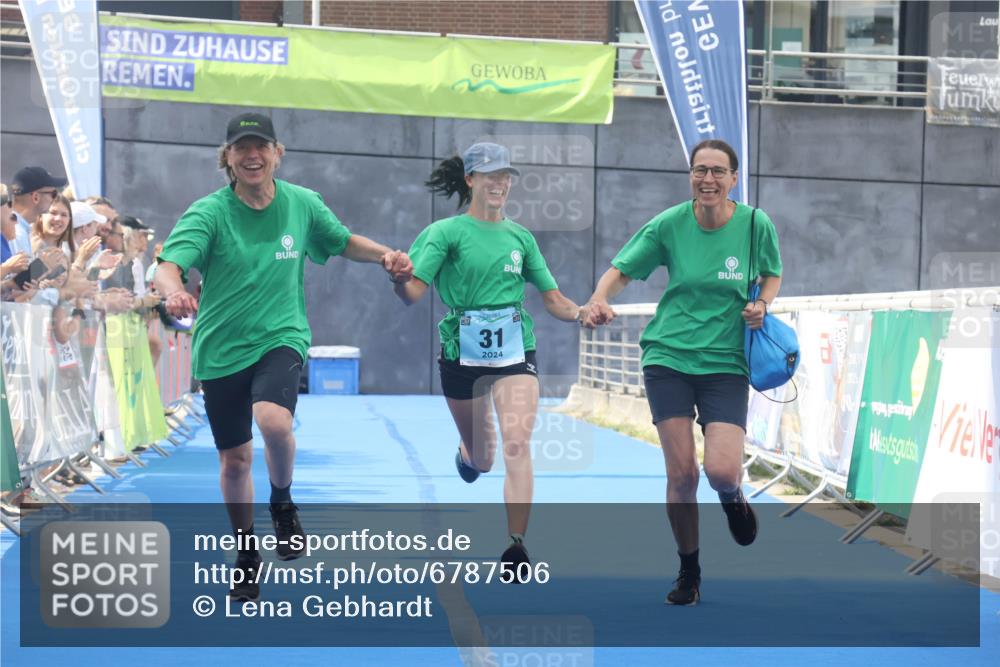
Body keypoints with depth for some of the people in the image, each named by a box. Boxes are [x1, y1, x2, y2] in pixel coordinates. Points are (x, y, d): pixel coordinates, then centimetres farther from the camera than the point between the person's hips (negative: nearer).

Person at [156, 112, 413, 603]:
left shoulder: (302, 204, -2)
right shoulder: (208, 213, -11)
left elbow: (344, 242, 17)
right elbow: (168, 266, -25)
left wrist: (385, 255, -2)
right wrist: (173, 291, -48)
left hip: (280, 338, 0)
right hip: (221, 350, 1)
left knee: (274, 420, -31)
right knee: (235, 459, 10)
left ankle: (283, 503, 0)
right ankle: (247, 555, 33)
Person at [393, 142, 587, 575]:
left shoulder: (520, 236, 7)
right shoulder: (447, 232, -4)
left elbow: (553, 300, 10)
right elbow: (413, 292, -15)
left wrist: (584, 314, -9)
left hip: (515, 351, 1)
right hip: (463, 352, -1)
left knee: (516, 444, -18)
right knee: (481, 460, 13)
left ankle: (516, 545, -16)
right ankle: (466, 455, 52)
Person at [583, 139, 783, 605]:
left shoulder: (755, 224, -4)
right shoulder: (669, 224, -4)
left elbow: (772, 274, 14)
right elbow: (621, 269, 0)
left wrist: (762, 304, -7)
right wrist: (599, 299, -21)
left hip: (726, 361, 0)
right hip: (668, 356, 1)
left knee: (722, 471, -16)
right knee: (681, 471, -4)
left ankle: (732, 497, 24)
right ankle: (689, 572, 17)